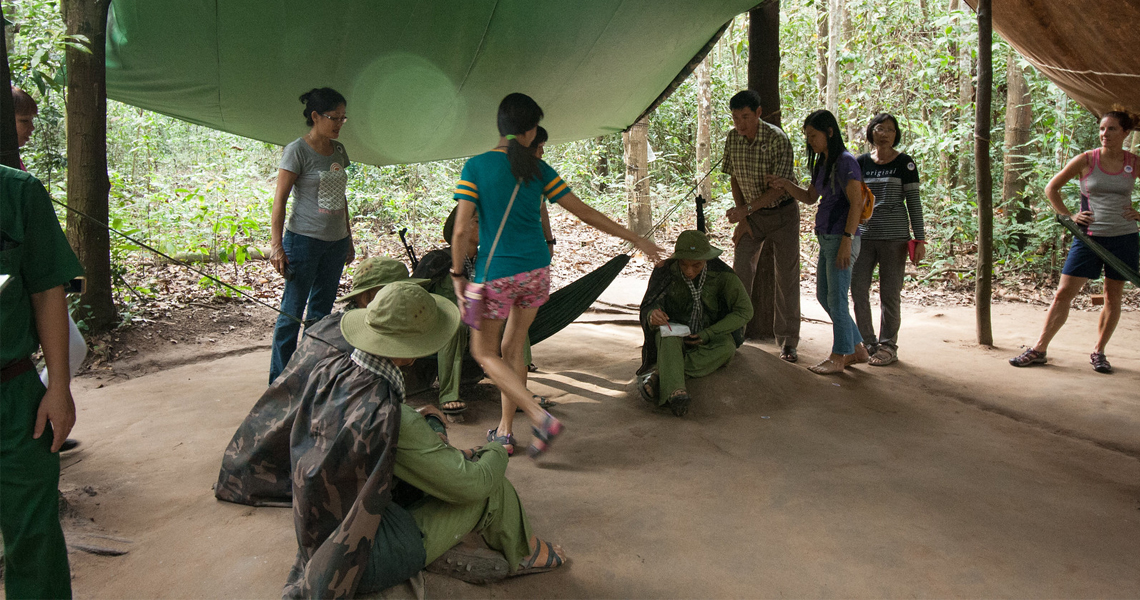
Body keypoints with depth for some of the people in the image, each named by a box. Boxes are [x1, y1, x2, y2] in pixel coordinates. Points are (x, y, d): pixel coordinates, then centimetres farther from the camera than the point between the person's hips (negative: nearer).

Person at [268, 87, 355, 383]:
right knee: (293, 311, -3)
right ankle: (279, 380, 5)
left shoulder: (338, 150, 12)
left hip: (335, 242, 7)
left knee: (321, 311, 11)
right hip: (304, 239, -7)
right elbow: (280, 198, -10)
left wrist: (348, 237, 19)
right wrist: (276, 244, -16)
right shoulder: (297, 150, -8)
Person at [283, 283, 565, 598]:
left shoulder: (328, 372, -9)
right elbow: (470, 483, -19)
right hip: (366, 564, -8)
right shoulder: (393, 418, -31)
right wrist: (497, 452, 3)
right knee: (490, 483, -1)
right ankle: (518, 553, 29)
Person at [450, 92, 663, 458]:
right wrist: (635, 239, 11)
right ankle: (505, 432, 25)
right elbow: (585, 213, 2)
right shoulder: (538, 169, 0)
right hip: (536, 271, 4)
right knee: (512, 349, 18)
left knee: (484, 352, 11)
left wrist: (458, 275, 0)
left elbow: (461, 228, -13)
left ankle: (541, 418, -3)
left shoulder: (476, 166, -8)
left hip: (496, 274, -4)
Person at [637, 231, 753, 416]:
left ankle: (658, 373, -36)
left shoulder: (721, 274, -17)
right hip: (675, 333, 0)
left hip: (709, 339, 0)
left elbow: (745, 310, -12)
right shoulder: (665, 272, -15)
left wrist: (707, 335, -21)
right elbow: (649, 307, -11)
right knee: (667, 337, -36)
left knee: (727, 347, -34)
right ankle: (675, 393, -56)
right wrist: (653, 315, -38)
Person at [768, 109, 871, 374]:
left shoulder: (845, 162, -12)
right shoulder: (822, 163, 15)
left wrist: (847, 239, -21)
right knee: (823, 295, 14)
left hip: (841, 238, -10)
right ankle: (857, 348, 23)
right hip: (826, 238, 10)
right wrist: (784, 184, 5)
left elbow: (856, 203, -17)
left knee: (836, 299, -3)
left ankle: (839, 357, 8)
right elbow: (810, 197, 21)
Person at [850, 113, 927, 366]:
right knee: (858, 290, 2)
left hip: (894, 236, -3)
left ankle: (888, 346, 14)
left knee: (890, 294, 2)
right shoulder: (862, 163, 9)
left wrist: (920, 238, -5)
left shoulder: (905, 163, 0)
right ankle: (867, 343, 16)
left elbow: (914, 202, 0)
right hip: (863, 235, 3)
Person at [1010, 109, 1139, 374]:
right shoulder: (1086, 160, -2)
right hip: (1089, 237, -2)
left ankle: (1098, 351, 21)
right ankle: (1039, 349, 1)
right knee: (1064, 293, -4)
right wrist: (1069, 216, -1)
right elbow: (1051, 188, 7)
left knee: (1113, 297, 8)